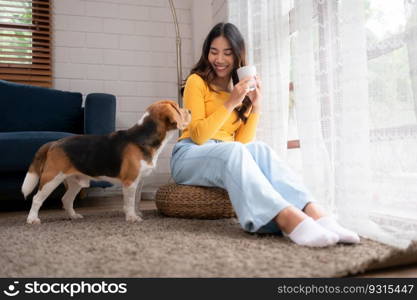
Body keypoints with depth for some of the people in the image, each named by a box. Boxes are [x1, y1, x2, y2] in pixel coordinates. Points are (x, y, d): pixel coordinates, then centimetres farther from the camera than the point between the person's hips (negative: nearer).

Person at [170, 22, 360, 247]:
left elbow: (243, 141, 3)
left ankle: (312, 212, -48)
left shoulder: (241, 88, 12)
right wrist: (230, 103, -21)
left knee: (259, 149, -30)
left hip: (228, 155, 4)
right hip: (190, 155, -4)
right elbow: (198, 135, -15)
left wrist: (256, 107, -10)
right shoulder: (197, 81, -4)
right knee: (233, 151, -38)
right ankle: (286, 218, -57)